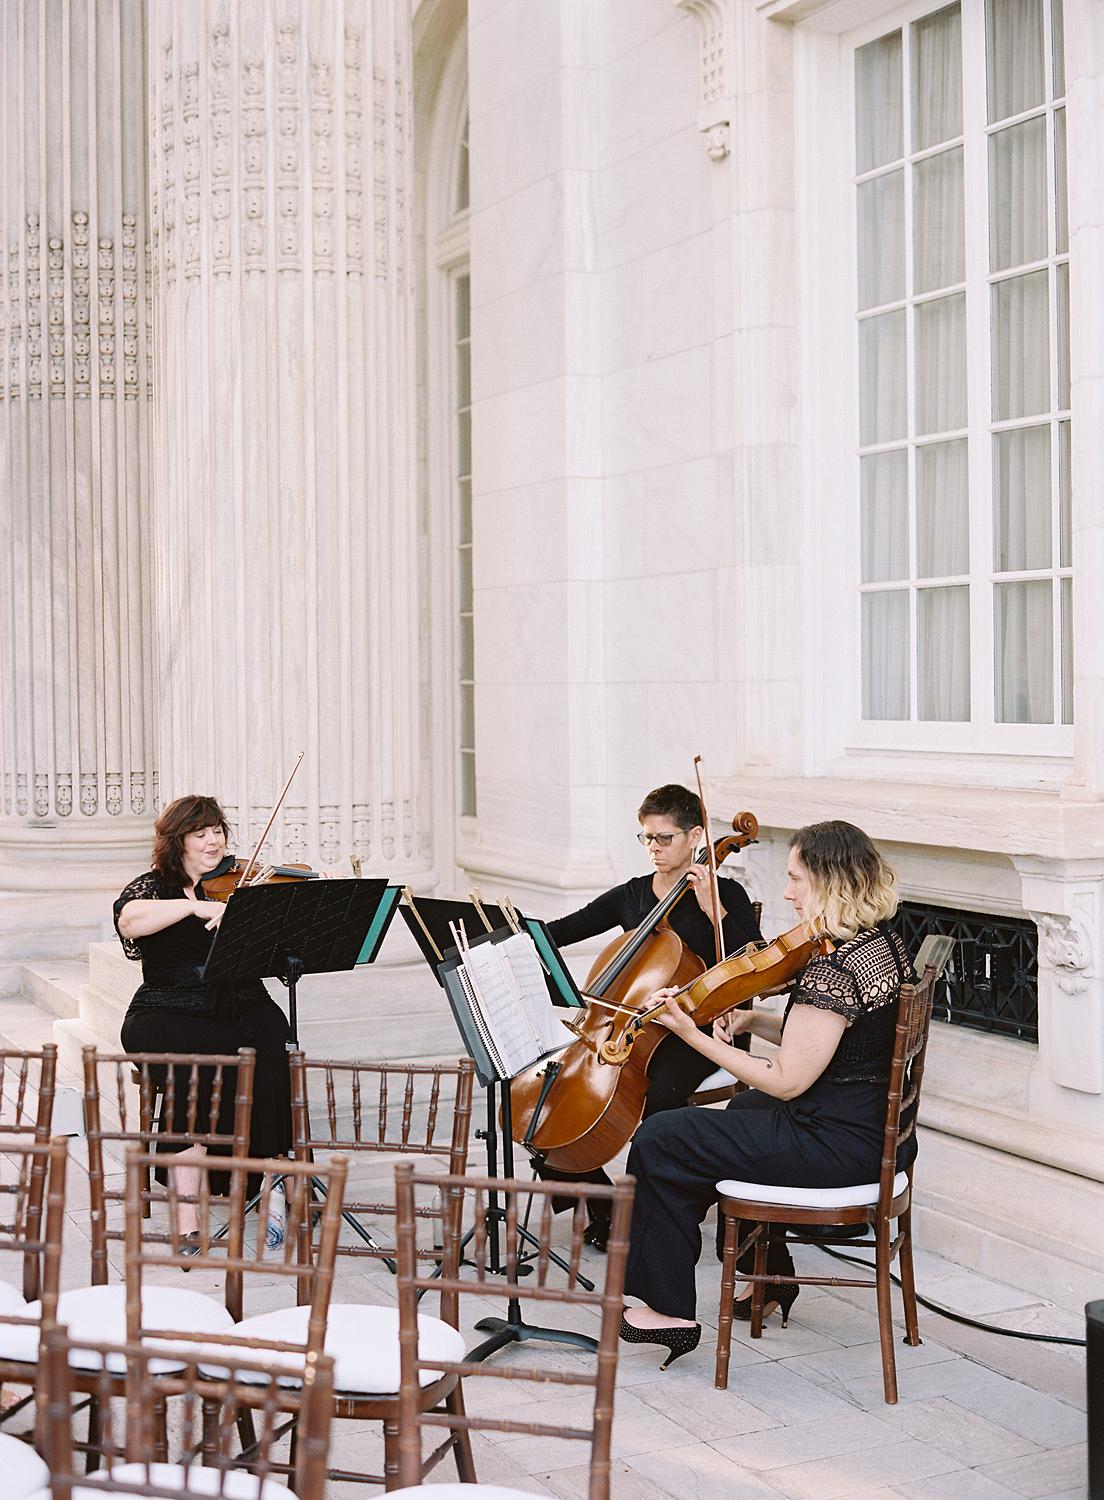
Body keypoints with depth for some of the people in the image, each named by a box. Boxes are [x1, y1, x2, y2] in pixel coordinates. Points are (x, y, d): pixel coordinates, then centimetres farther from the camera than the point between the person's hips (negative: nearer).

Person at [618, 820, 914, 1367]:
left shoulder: (832, 969, -25)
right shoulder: (884, 944, 5)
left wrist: (693, 1035, -18)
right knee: (744, 1111, 36)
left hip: (838, 1145, -10)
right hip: (880, 1132, 10)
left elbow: (787, 1081, -22)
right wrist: (755, 1021, 4)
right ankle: (772, 1279, 41)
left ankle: (670, 1309, 7)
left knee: (659, 1141, -3)